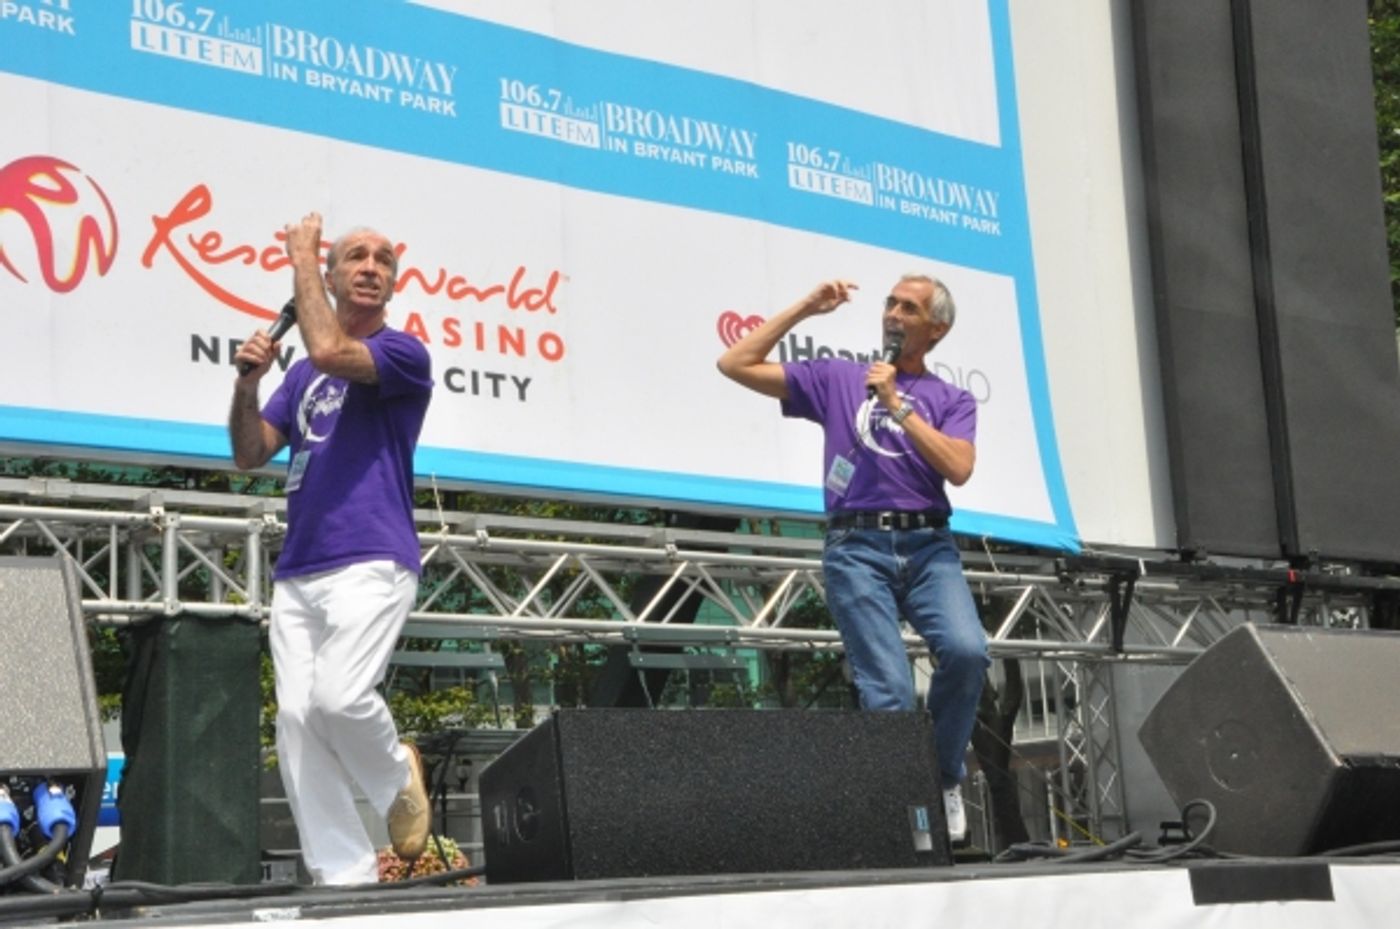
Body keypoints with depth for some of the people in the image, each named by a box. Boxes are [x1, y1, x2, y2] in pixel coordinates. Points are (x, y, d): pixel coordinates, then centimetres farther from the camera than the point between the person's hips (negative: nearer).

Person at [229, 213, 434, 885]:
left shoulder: (403, 353, 1)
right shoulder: (302, 374, 21)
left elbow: (331, 351, -19)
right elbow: (249, 455, 16)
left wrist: (302, 257, -6)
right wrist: (247, 382, -1)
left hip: (372, 564, -6)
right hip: (297, 571, 7)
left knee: (339, 696, -25)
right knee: (297, 719, -3)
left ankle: (398, 779, 7)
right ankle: (343, 876, 2)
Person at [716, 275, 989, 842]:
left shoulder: (952, 401, 17)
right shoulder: (836, 379, 17)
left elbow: (958, 469, -3)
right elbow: (734, 364, 14)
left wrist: (895, 405, -4)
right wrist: (806, 308, 13)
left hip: (929, 545, 1)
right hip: (857, 547, -1)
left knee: (966, 651, -23)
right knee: (888, 690, -12)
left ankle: (945, 778, -1)